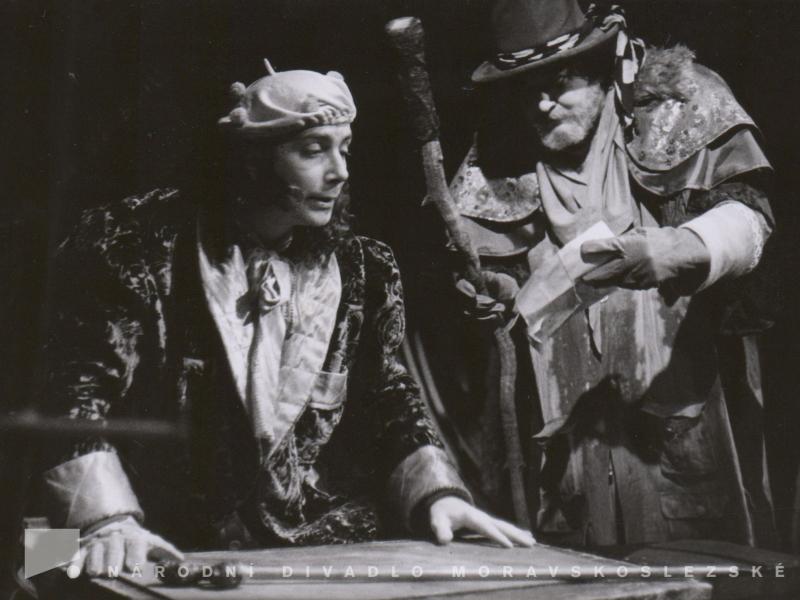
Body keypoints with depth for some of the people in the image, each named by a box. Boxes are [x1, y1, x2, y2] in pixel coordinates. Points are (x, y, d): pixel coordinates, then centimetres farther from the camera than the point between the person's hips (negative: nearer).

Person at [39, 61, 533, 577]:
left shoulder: (360, 269, 10)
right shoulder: (142, 244, -3)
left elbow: (388, 399, 13)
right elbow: (80, 385, -6)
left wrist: (437, 493, -4)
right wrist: (109, 520, -19)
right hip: (179, 556, -2)